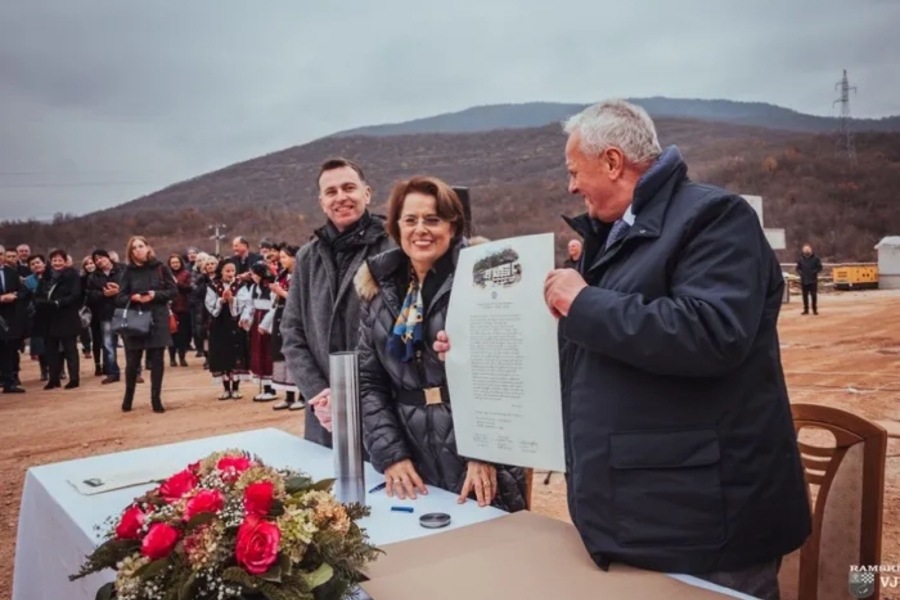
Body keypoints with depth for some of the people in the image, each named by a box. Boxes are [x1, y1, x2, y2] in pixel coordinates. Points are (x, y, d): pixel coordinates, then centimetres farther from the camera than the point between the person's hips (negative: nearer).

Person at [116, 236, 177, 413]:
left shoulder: (160, 268, 0)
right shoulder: (128, 271, 2)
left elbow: (173, 291, 0)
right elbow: (120, 298, 1)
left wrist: (155, 295, -14)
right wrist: (133, 298, -19)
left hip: (158, 320, 0)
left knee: (157, 361, 2)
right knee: (132, 362, 5)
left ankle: (156, 398, 12)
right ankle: (128, 396, 27)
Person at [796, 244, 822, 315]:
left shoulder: (815, 258, -1)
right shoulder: (800, 259, 6)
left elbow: (820, 267, 2)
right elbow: (798, 268, 13)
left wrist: (814, 272, -13)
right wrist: (800, 273, -6)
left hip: (813, 280, -2)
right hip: (803, 280, 2)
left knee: (814, 295, 0)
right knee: (805, 296, 5)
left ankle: (815, 309, 8)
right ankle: (806, 309, 13)